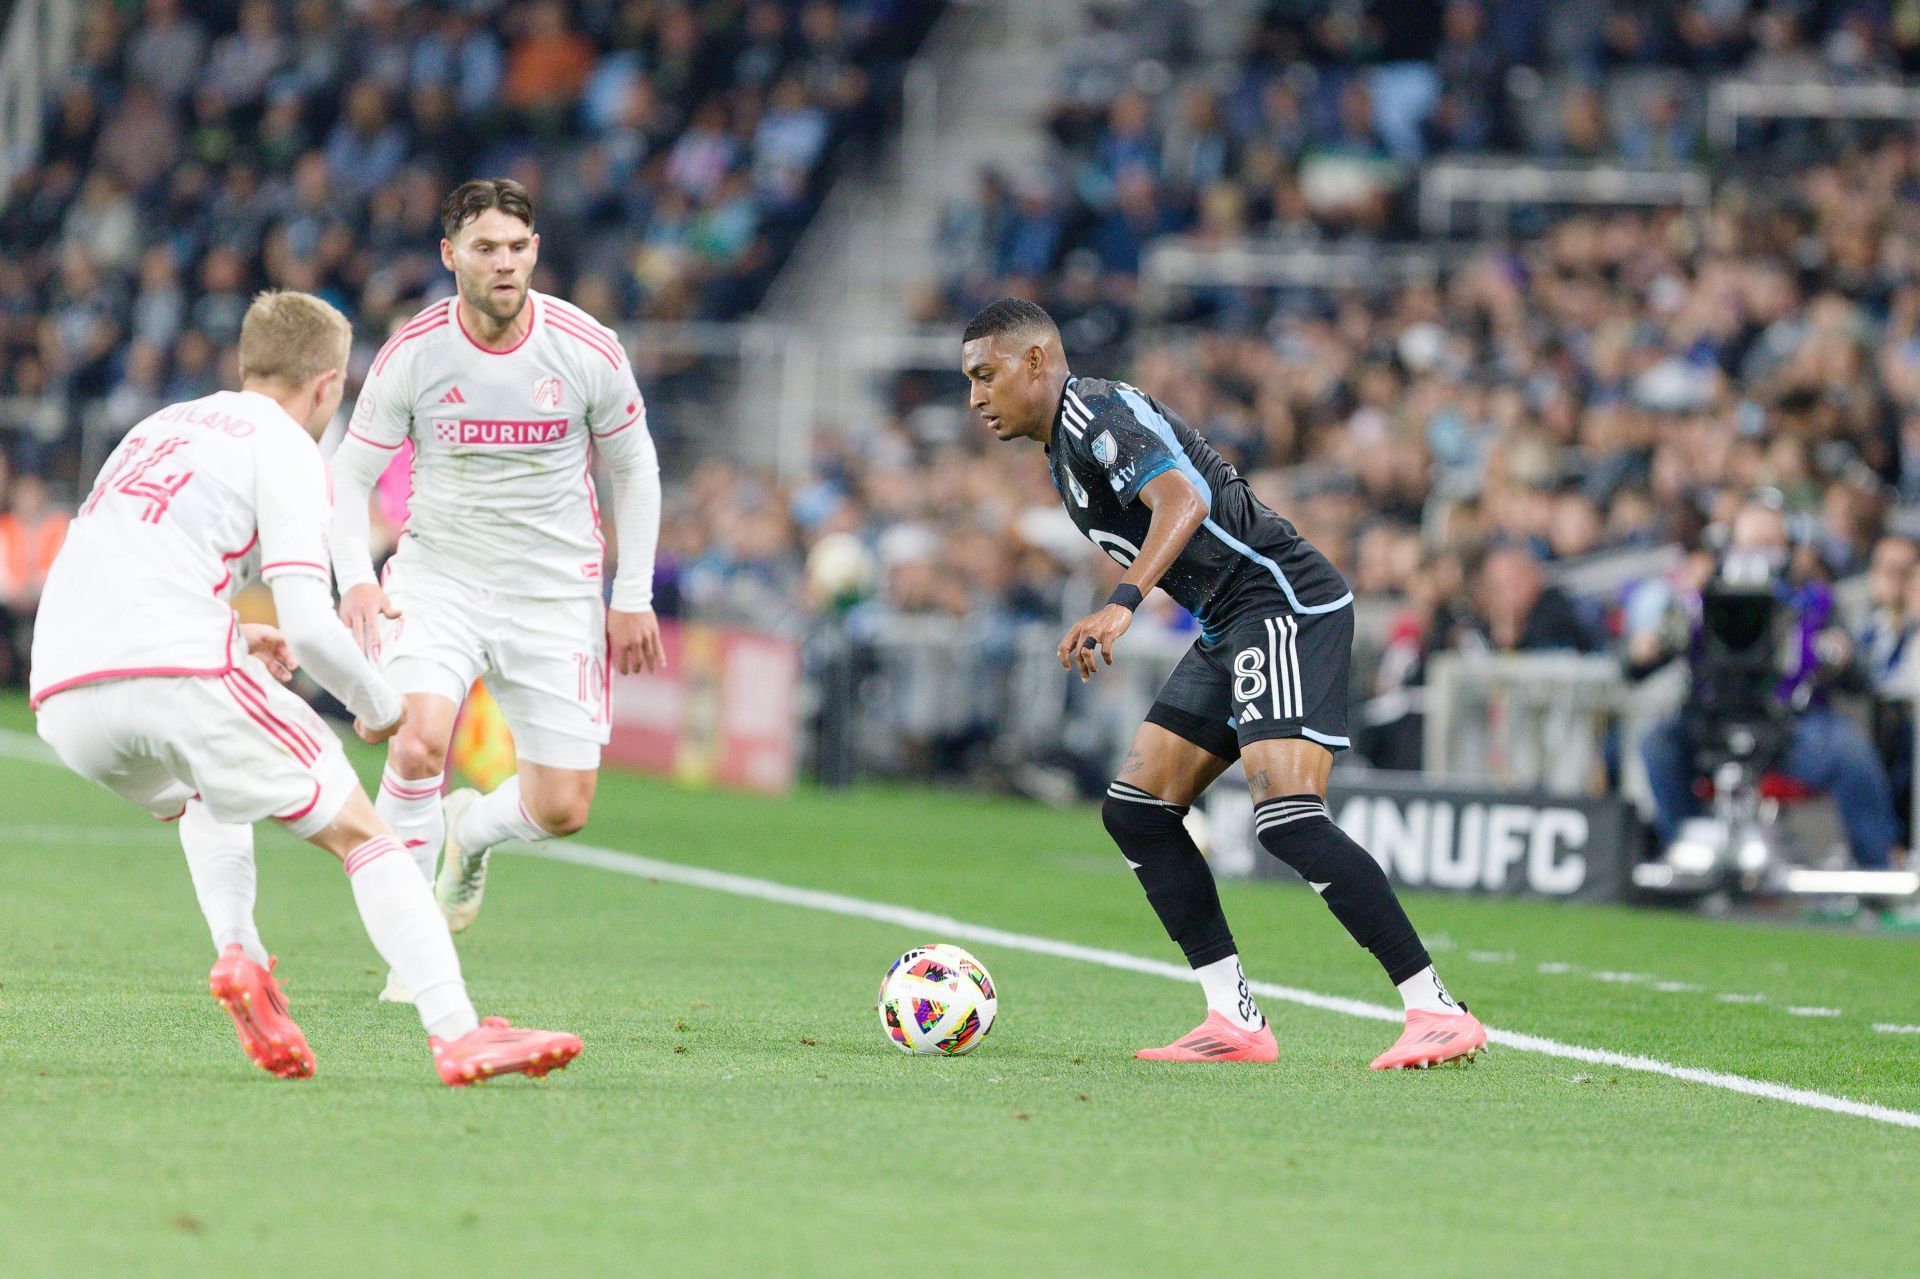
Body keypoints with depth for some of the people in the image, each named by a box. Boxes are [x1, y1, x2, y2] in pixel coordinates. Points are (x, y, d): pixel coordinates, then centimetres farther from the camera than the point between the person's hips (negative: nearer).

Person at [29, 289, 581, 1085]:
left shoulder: (160, 427, 28)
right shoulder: (285, 448, 6)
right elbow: (308, 624, -5)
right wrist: (379, 706, 12)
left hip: (61, 698, 7)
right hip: (176, 669, -7)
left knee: (204, 797, 37)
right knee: (361, 834, 4)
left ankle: (238, 957, 13)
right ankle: (457, 1034, -9)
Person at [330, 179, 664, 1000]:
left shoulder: (587, 351, -9)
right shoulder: (412, 354, -10)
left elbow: (633, 468, 6)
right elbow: (350, 472, 1)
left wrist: (634, 598, 4)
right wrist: (355, 578, -15)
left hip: (556, 592, 1)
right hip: (439, 575, -1)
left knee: (563, 808, -2)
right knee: (417, 742, -28)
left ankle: (470, 831, 35)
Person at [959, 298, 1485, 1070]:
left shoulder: (1097, 411, -11)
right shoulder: (1063, 448, 21)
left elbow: (1182, 498, -30)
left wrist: (1121, 605, -43)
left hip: (1284, 603, -11)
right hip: (1230, 628, 11)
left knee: (1287, 817, -22)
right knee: (1135, 810, 5)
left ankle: (1438, 1014, -19)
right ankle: (1235, 1021, 2)